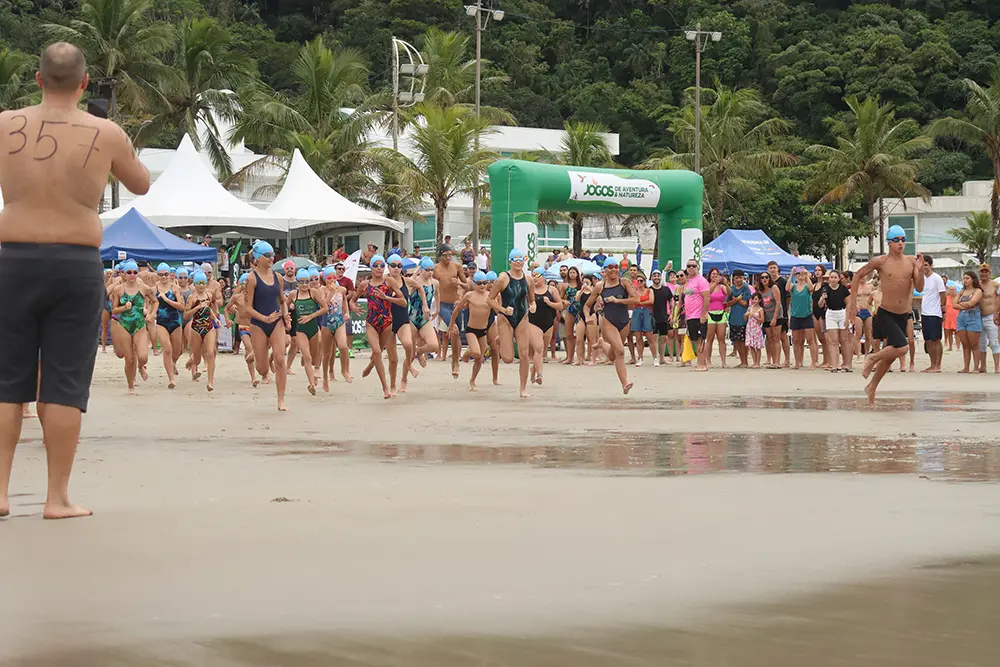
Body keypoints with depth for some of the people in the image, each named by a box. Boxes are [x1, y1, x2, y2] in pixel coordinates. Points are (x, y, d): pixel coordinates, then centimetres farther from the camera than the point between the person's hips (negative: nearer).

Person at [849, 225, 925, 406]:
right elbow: (858, 275, 4)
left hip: (903, 316, 5)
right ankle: (872, 359, 3)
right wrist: (852, 300, 3)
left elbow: (919, 287, -4)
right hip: (885, 314, -5)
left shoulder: (911, 261, 1)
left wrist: (920, 269, -20)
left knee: (890, 355, 14)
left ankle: (871, 387, 33)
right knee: (901, 348, -24)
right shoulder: (880, 261, -8)